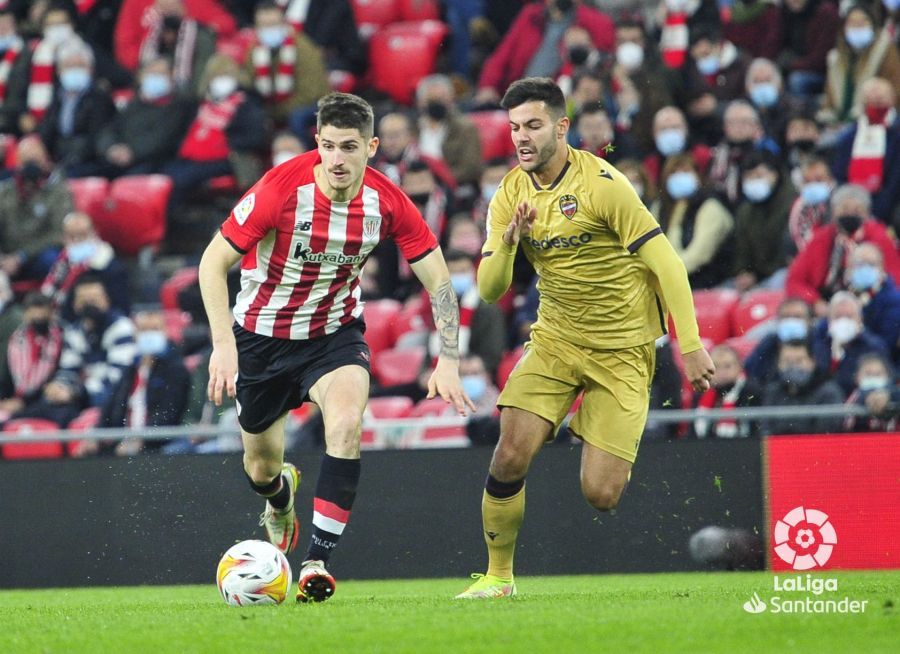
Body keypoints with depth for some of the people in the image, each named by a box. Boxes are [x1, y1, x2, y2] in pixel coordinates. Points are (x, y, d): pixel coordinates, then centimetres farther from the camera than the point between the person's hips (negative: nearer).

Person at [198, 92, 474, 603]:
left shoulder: (387, 202, -18)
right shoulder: (281, 189, -25)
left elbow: (438, 279, -8)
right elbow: (214, 262, -19)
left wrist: (449, 361, -18)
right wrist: (223, 344, -29)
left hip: (336, 331, 1)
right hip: (262, 334, -1)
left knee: (347, 423, -29)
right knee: (261, 467, 10)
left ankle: (319, 560, -22)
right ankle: (281, 493, 50)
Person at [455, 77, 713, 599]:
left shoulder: (602, 184, -17)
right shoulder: (511, 195, 0)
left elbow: (665, 262, -16)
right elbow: (489, 291, 0)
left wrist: (691, 344, -19)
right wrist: (508, 243, -20)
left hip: (622, 350, -4)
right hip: (555, 339, 4)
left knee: (601, 493, -11)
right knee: (510, 456, -15)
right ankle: (498, 577, 3)